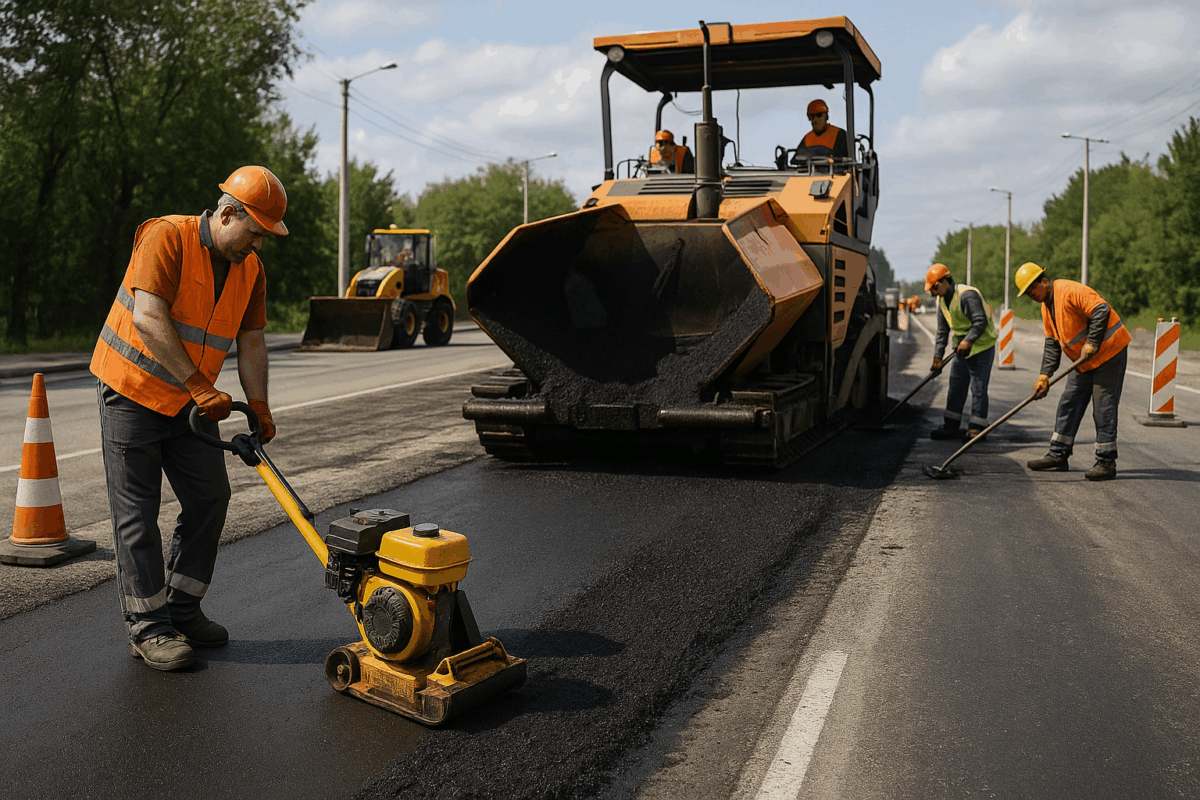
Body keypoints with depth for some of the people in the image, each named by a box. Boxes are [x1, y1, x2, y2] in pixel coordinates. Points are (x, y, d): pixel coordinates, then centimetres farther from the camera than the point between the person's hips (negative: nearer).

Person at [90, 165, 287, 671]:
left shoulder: (250, 269, 2)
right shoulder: (167, 238, -19)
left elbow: (251, 343, 6)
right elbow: (148, 319, -29)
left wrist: (259, 409, -2)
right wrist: (201, 386, -31)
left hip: (191, 400, 7)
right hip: (131, 388, -7)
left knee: (209, 497, 5)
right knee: (137, 510, -3)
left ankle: (182, 609, 19)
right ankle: (148, 628, 3)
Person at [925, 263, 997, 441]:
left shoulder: (967, 294, -21)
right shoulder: (942, 300, 7)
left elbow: (981, 321, -26)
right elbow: (942, 331, 11)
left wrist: (968, 341, -32)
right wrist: (938, 355, 7)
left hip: (982, 347, -9)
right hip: (962, 348, 9)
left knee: (978, 388, -5)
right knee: (956, 387, 8)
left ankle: (977, 428, 1)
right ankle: (950, 427, 12)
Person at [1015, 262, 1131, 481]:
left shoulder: (1071, 291, -20)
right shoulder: (1046, 306, 10)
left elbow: (1101, 311, -29)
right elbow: (1052, 344, 12)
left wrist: (1092, 343, -28)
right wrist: (1045, 374, 3)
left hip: (1109, 352, -9)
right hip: (1084, 361, 10)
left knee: (1103, 407, -7)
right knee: (1068, 404, 9)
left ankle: (1106, 463, -2)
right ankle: (1058, 456, 15)